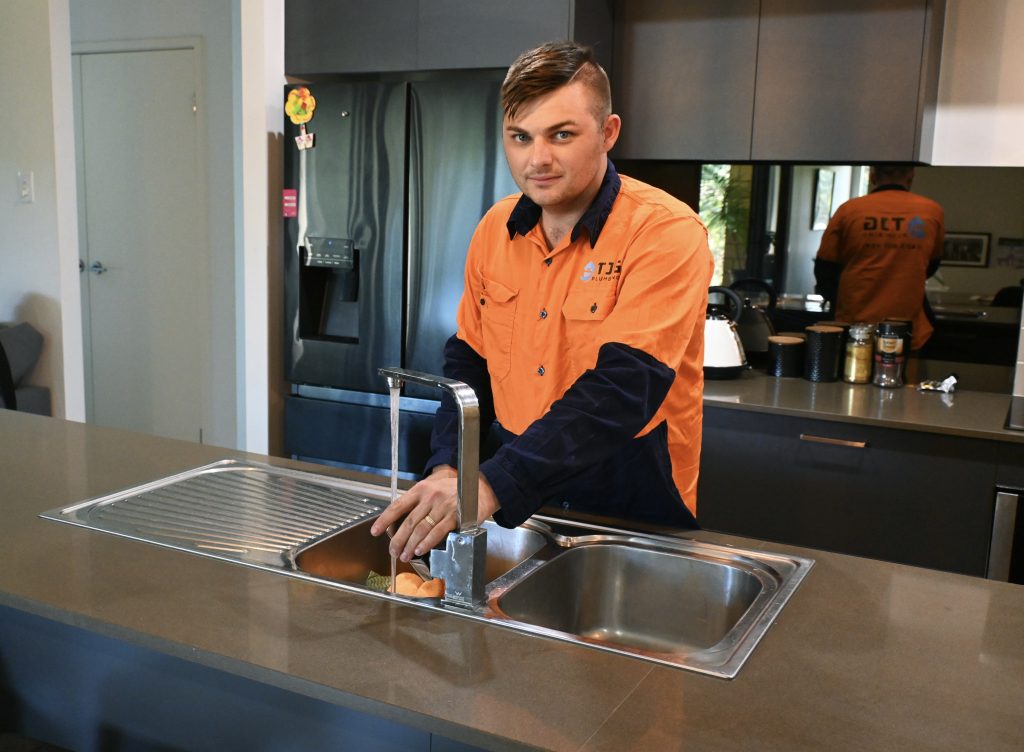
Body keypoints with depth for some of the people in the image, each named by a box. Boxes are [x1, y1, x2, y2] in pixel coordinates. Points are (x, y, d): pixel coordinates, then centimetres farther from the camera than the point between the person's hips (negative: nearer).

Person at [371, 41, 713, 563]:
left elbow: (622, 388, -27)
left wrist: (495, 485, -35)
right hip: (519, 493, 4)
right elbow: (468, 361, 10)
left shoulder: (665, 232, -17)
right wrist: (448, 467, -7)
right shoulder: (496, 228, 3)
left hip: (634, 502, -4)